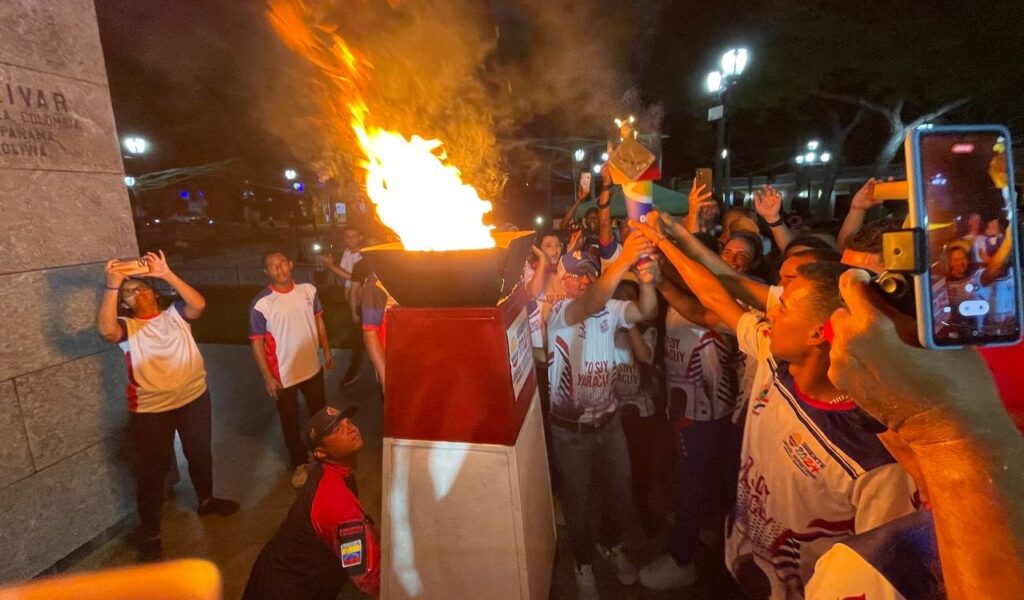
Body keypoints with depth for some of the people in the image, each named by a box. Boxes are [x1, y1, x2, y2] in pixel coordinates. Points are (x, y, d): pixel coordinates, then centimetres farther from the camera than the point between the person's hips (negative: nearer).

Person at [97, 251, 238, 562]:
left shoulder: (174, 313, 4)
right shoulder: (126, 327, -2)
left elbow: (199, 304, -17)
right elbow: (105, 329, -26)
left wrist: (167, 274, -23)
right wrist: (113, 286, -27)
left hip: (194, 398, 3)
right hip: (150, 409, -2)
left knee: (200, 454, 20)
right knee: (152, 469, 7)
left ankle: (206, 500, 44)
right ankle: (149, 533, 24)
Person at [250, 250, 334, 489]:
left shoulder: (308, 290, -7)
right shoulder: (260, 304, -19)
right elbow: (257, 342, -14)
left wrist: (327, 351, 7)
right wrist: (268, 377, -14)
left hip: (312, 367, 4)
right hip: (283, 374, -3)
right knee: (290, 421, 15)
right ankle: (299, 464, 38)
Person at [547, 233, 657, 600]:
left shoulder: (610, 309, -3)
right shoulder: (557, 313, -18)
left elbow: (646, 311, -20)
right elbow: (588, 305, -39)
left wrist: (646, 280, -42)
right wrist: (623, 261, -53)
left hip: (608, 420, 4)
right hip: (570, 429, -4)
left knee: (621, 495, 20)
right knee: (577, 503, 14)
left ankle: (612, 546, 51)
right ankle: (584, 563, 42)